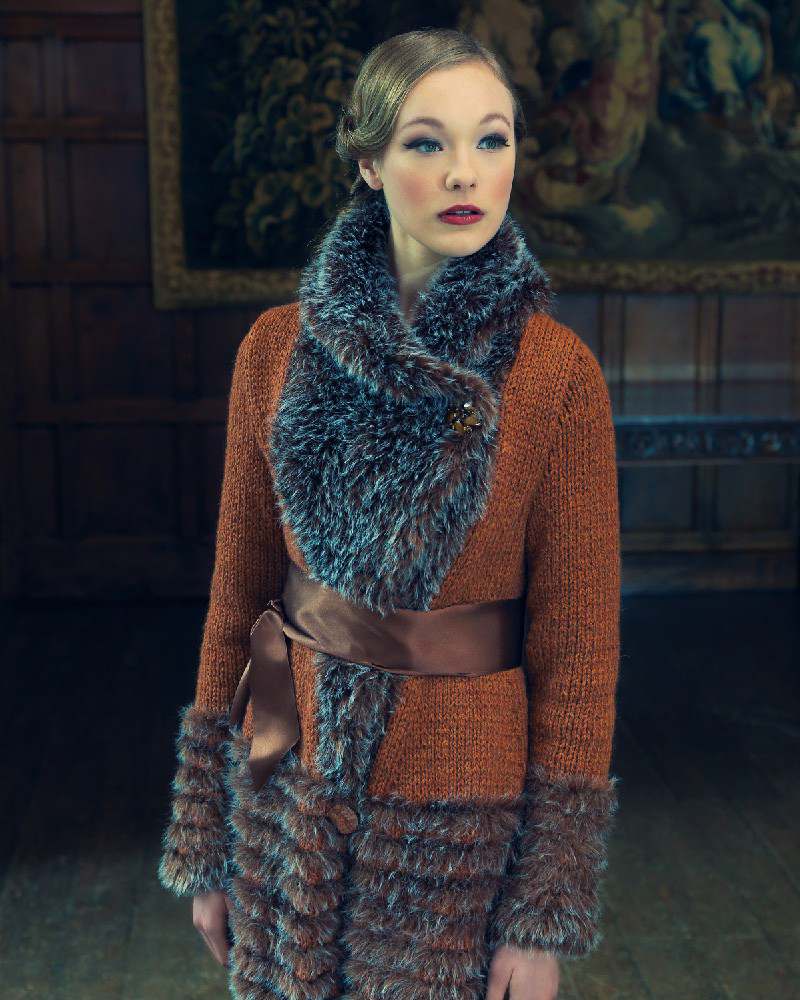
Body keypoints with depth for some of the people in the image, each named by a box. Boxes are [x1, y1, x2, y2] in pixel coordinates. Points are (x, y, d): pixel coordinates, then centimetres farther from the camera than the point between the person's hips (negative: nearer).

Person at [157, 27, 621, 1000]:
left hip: (459, 804, -2)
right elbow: (237, 590, 3)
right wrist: (203, 842, 6)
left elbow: (579, 644, -8)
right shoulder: (278, 349, -4)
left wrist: (546, 916, -7)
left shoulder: (558, 375, -11)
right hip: (286, 774, 3)